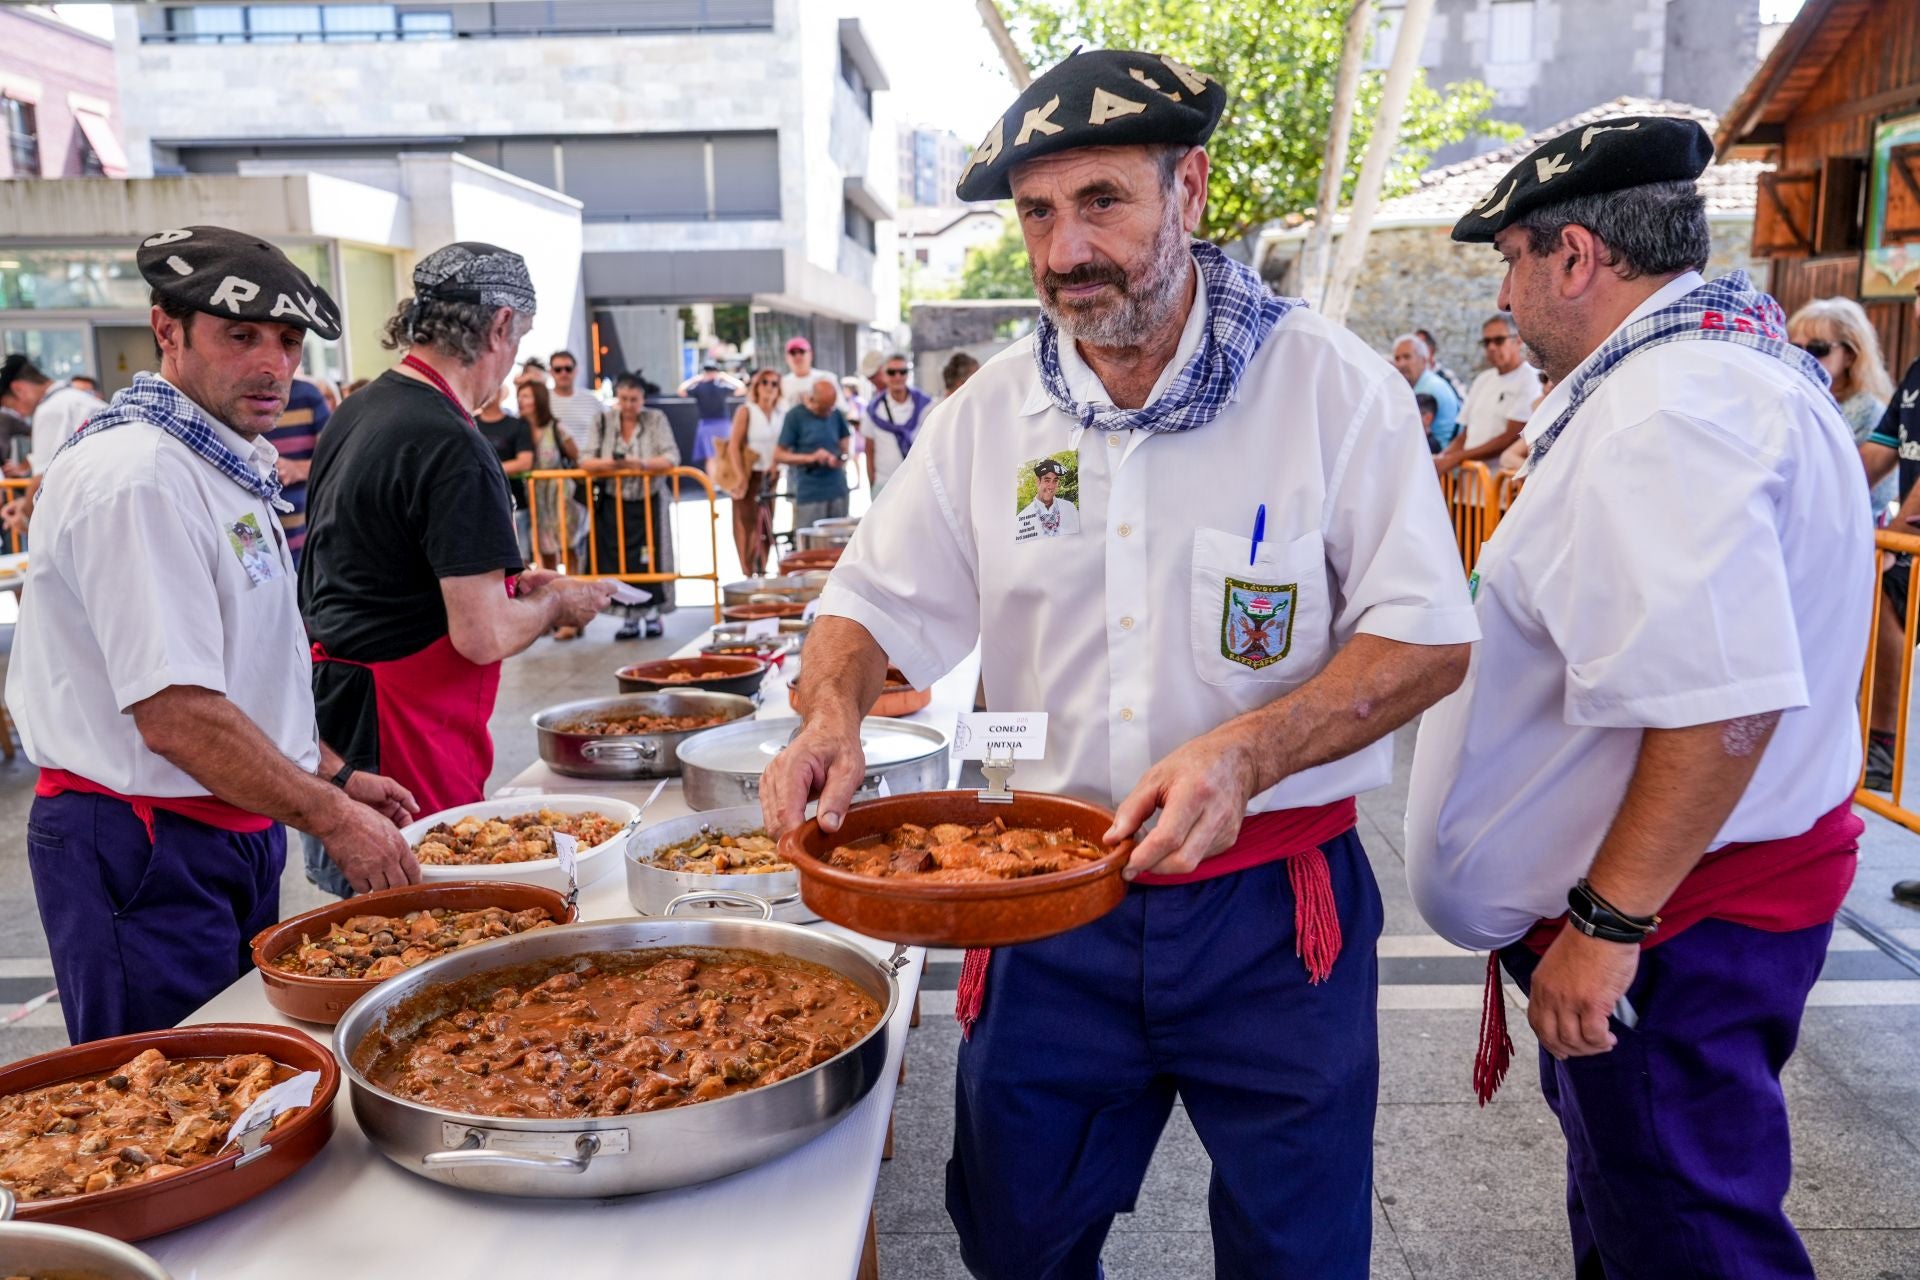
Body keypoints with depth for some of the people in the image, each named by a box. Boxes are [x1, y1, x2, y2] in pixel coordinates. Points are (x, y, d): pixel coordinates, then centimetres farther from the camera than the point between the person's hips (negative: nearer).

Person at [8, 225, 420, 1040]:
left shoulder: (227, 469, 12)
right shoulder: (136, 477, -20)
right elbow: (176, 714, -25)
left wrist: (335, 776, 14)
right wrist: (332, 818, -17)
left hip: (230, 833, 10)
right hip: (143, 851, -10)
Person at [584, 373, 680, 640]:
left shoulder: (656, 419, -1)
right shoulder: (603, 422, 3)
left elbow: (671, 458, -12)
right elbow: (585, 462, -3)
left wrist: (643, 464, -28)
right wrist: (608, 463, -23)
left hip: (649, 503, -1)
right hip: (613, 504, 2)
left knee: (650, 562, -3)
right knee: (618, 563, 0)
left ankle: (652, 614, 15)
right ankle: (629, 618, 12)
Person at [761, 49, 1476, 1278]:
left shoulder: (1329, 380, -9)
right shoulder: (990, 412, 1)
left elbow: (1427, 636, -10)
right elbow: (876, 602, 6)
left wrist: (1245, 752, -26)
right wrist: (835, 711, -16)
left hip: (1272, 901, -2)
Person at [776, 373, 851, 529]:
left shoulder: (835, 414, 8)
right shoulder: (795, 416, -4)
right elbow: (778, 456, -4)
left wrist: (842, 458, -5)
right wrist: (810, 458, -17)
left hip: (837, 491, 4)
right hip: (809, 495, -4)